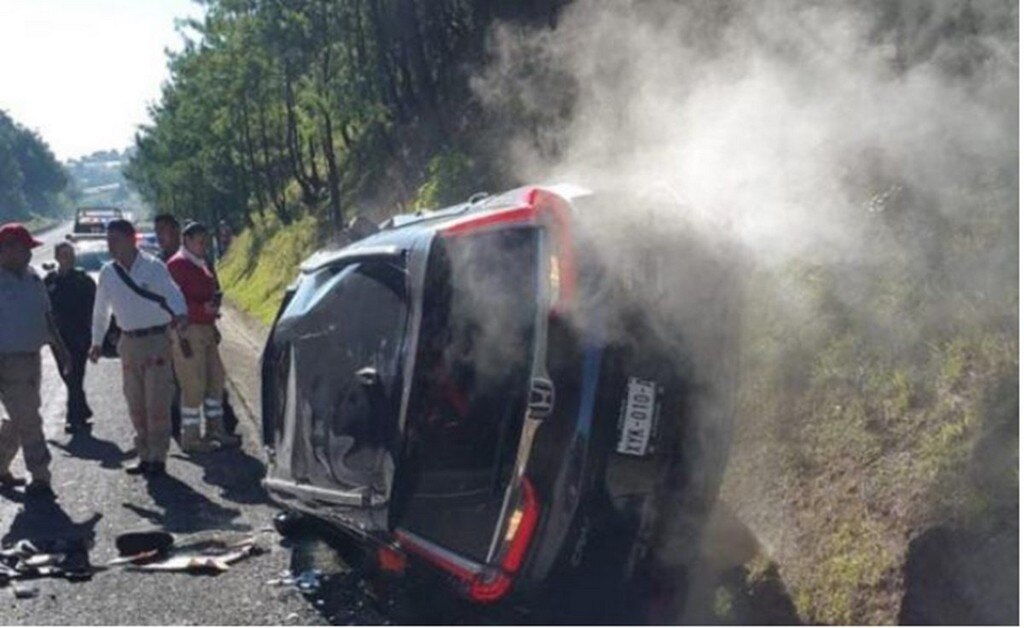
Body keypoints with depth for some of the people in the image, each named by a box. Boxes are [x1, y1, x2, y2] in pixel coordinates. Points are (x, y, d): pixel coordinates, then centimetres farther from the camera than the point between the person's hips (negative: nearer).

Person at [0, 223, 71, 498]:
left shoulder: (32, 278, 9)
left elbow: (46, 315, 18)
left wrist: (59, 347, 17)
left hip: (32, 359, 8)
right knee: (28, 421, -5)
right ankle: (40, 478, 2)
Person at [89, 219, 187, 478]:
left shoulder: (153, 267, -9)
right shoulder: (108, 272, 6)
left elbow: (173, 294, -23)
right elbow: (101, 310, 16)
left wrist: (180, 315, -43)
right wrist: (97, 342, 19)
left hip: (156, 340, -5)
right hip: (128, 342, 5)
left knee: (157, 403, -5)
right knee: (136, 405, 9)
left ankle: (158, 458, 3)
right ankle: (145, 456, 19)